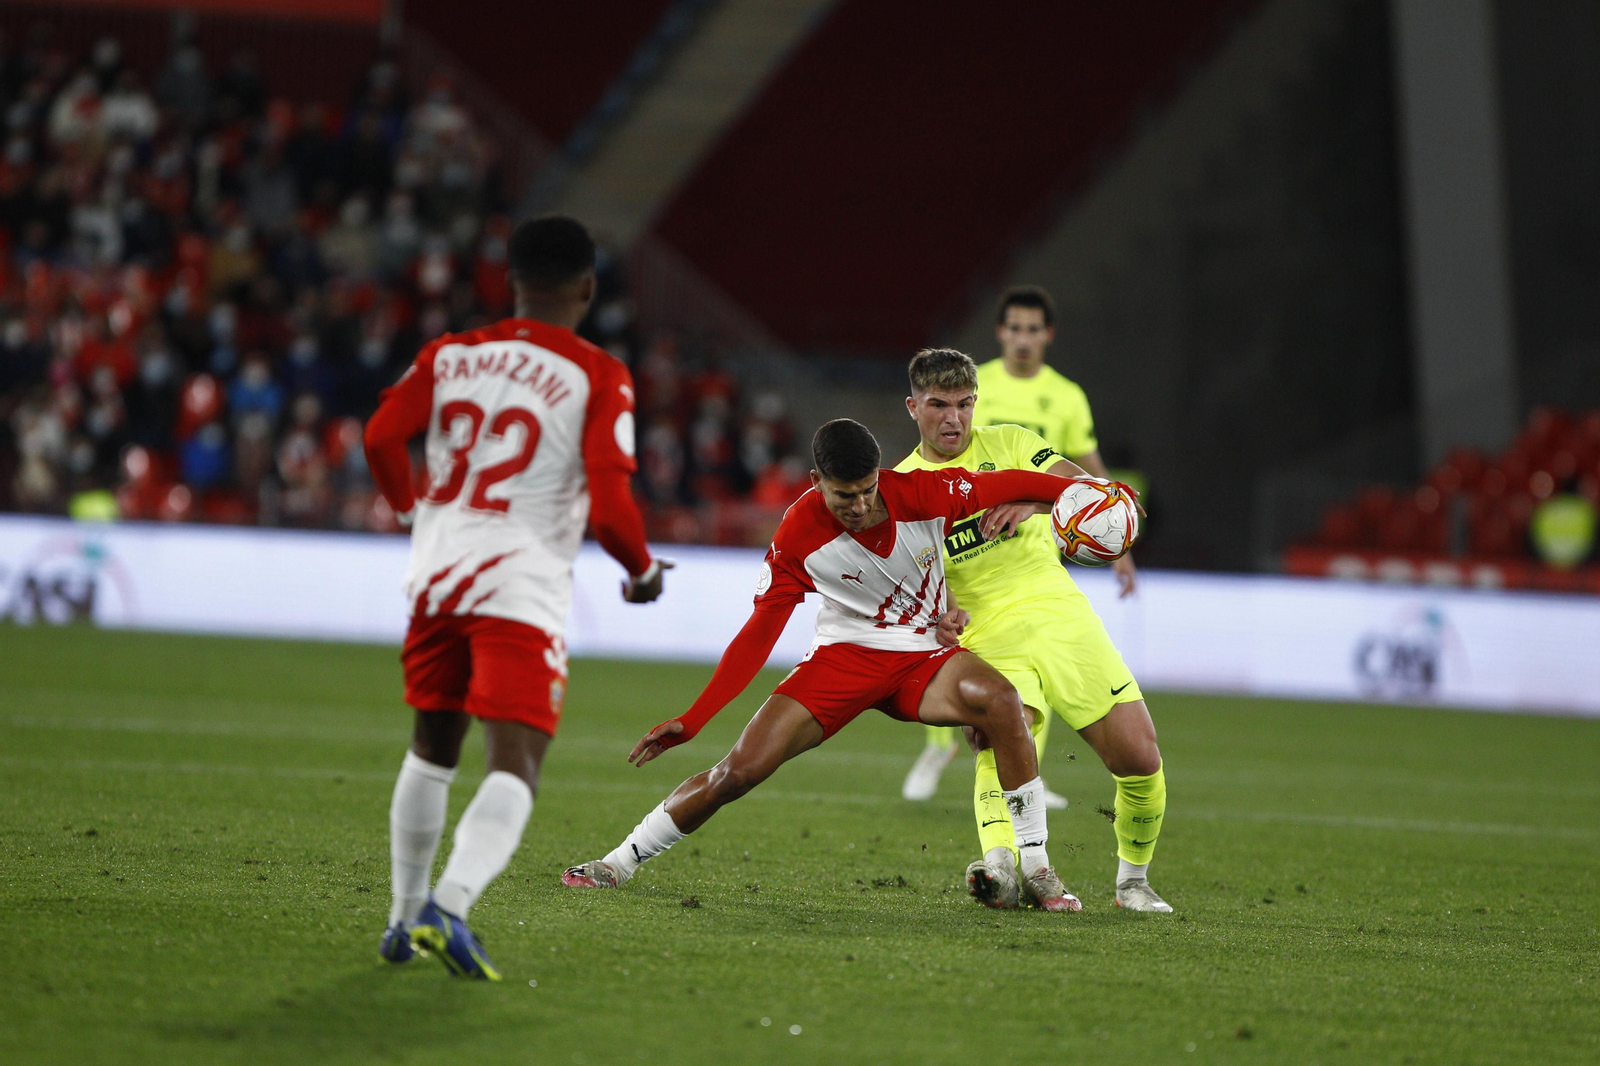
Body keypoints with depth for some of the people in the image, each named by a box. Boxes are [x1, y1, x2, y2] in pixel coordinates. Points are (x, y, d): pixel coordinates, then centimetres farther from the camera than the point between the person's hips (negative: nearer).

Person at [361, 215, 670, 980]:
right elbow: (608, 506, -12)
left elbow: (382, 436, -1)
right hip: (524, 585, -5)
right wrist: (644, 570, 7)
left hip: (438, 567, 5)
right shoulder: (598, 378, -4)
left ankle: (404, 919, 28)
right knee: (513, 766, -8)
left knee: (432, 749, 22)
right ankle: (448, 907, -30)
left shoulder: (450, 356, 8)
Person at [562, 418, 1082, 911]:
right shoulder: (799, 534, -17)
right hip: (844, 653, 0)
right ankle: (618, 864, 6)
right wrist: (690, 721, -15)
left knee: (997, 698, -33)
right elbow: (759, 633, -11)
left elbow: (1015, 483, -4)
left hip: (924, 656, 0)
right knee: (742, 768, -14)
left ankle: (1035, 869, -22)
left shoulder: (924, 493, -19)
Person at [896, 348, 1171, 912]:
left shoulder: (1009, 443, 9)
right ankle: (1000, 865, -51)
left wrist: (1033, 498, -27)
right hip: (988, 640, -1)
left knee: (1139, 760, -5)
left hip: (1060, 614, 2)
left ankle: (1133, 880, 16)